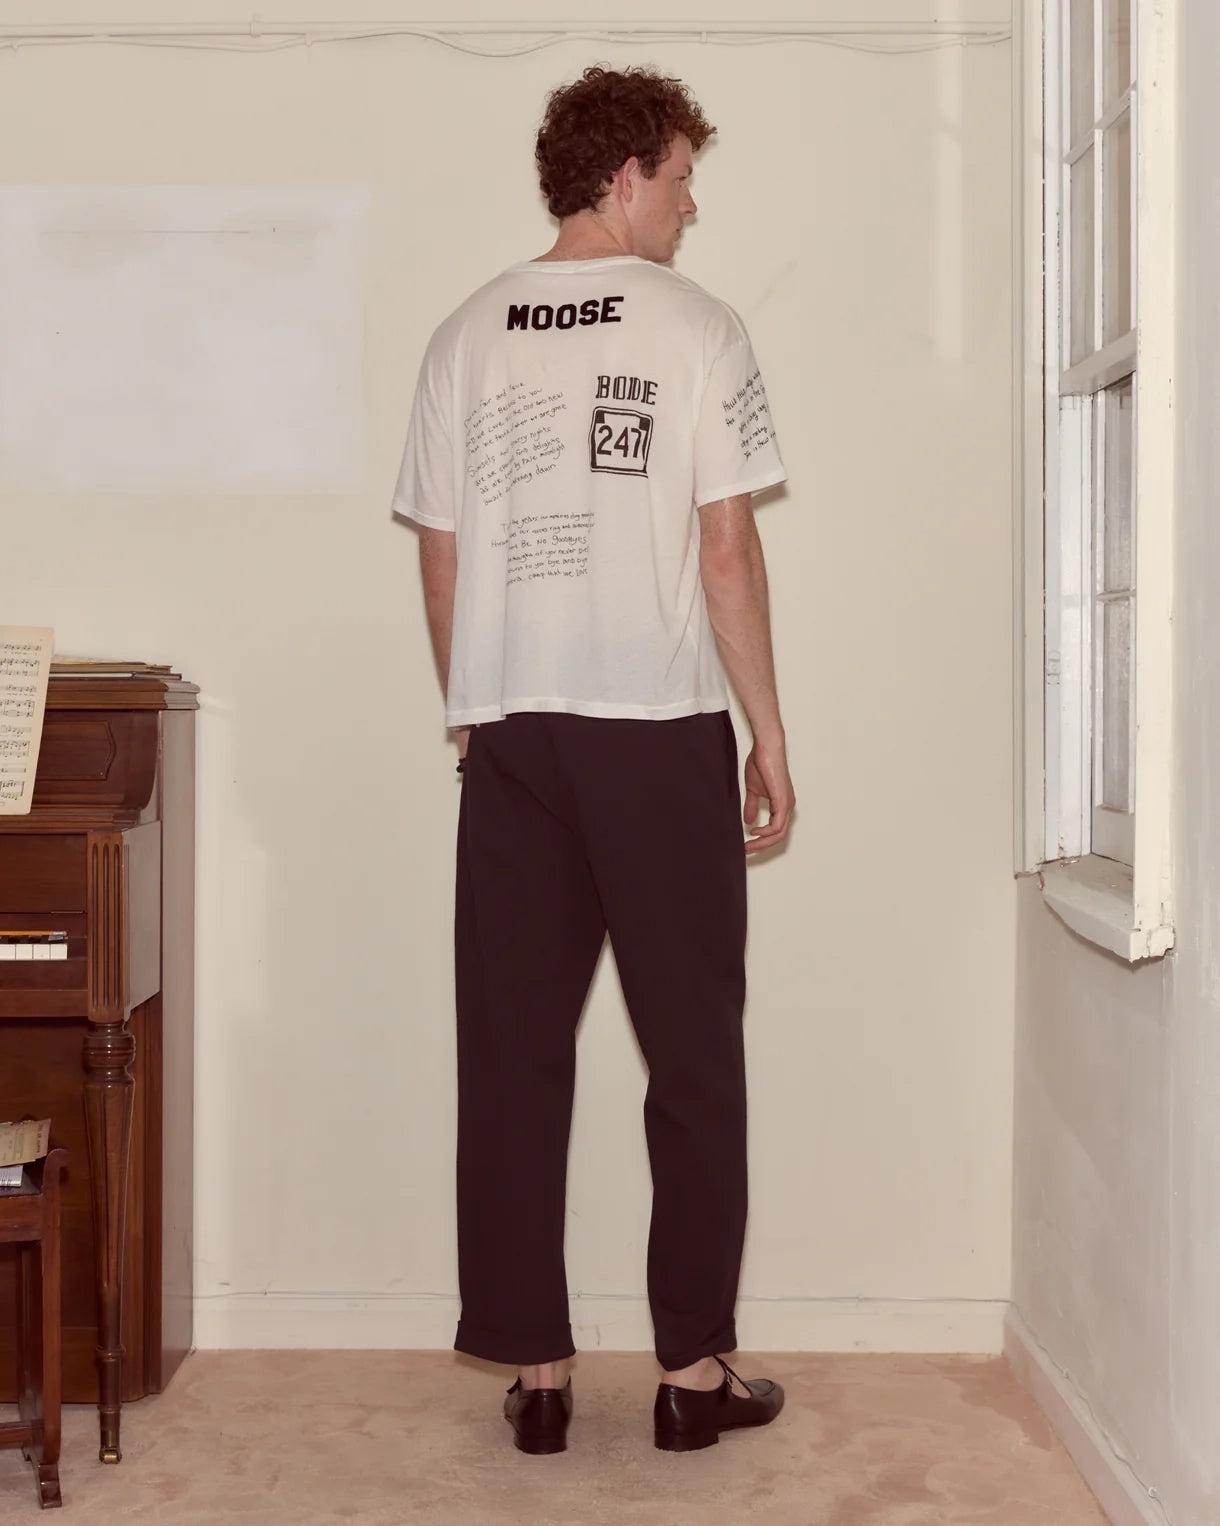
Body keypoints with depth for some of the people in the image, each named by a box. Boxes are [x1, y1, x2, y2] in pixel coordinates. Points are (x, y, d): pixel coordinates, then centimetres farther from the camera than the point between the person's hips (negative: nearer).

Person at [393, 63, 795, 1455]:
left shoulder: (467, 336, 8)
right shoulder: (694, 326, -3)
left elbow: (440, 560, 8)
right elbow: (726, 551, -7)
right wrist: (768, 732, 1)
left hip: (511, 738, 3)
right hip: (662, 728, -3)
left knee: (513, 1056, 8)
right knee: (693, 1061, 7)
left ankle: (535, 1369, 13)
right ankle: (694, 1367, 12)